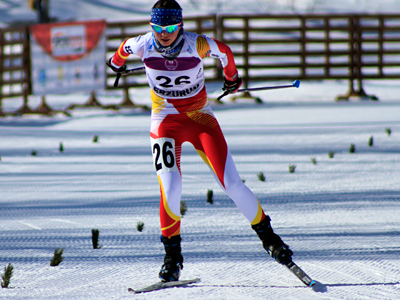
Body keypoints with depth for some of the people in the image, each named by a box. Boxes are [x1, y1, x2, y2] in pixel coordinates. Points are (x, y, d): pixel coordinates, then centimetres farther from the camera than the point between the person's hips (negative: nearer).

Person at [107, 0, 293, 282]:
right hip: (166, 121, 0)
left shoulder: (197, 45, -19)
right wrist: (118, 60, 34)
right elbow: (126, 46, 11)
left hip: (201, 118, 0)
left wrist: (232, 76, 23)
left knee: (231, 183, -9)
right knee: (170, 188, -19)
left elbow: (224, 51, 3)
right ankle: (173, 256, -4)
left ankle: (268, 237, 9)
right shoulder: (143, 46, -14)